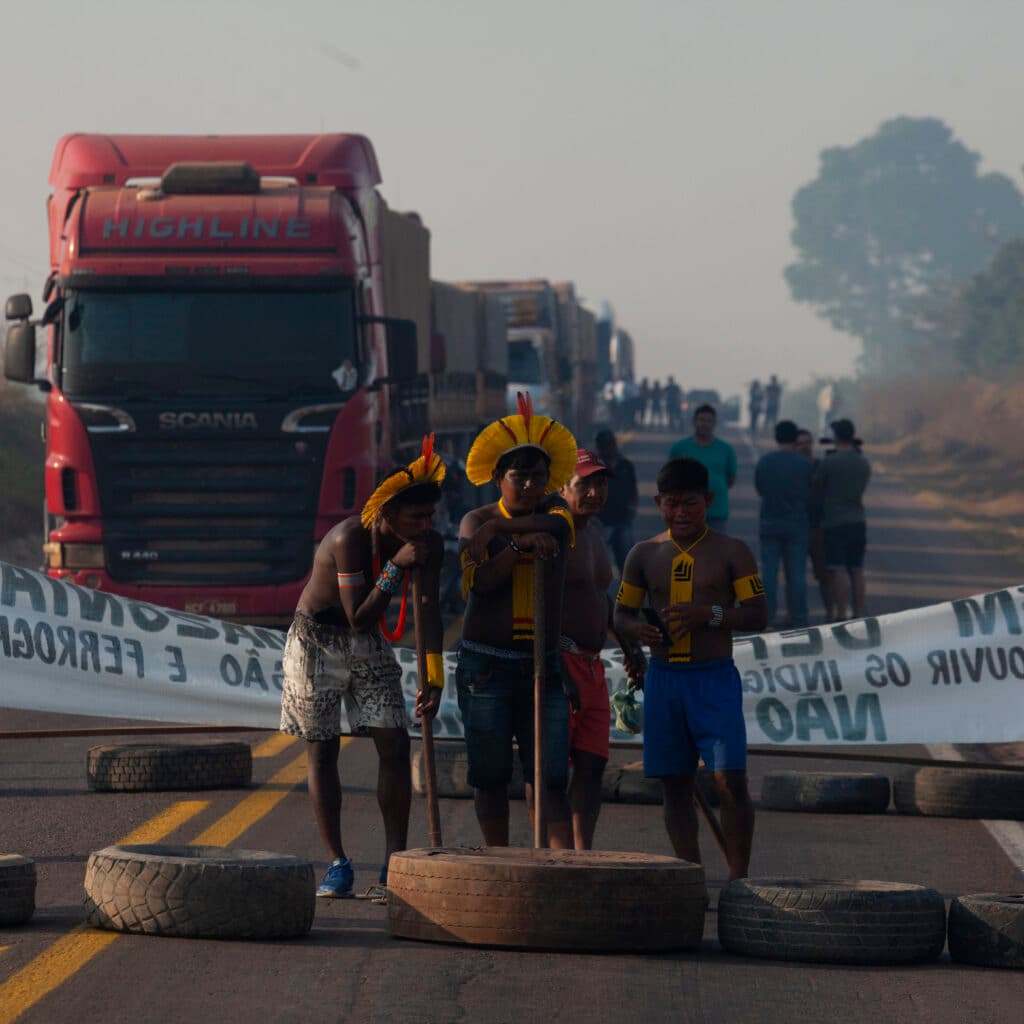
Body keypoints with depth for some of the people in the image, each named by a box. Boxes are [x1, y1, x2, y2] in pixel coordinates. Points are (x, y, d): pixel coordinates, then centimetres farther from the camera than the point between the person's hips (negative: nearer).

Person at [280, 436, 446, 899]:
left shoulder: (429, 544, -13)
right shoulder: (350, 539, -29)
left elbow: (429, 609, -14)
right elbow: (359, 617, -29)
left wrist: (433, 678, -23)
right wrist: (396, 567, -37)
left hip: (370, 647, 4)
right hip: (317, 640, -4)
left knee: (394, 743, -6)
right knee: (322, 749, -2)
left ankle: (395, 864, -4)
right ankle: (337, 864, 4)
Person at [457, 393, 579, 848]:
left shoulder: (553, 511, 9)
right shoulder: (476, 521, 3)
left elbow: (558, 523, -17)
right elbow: (479, 581, -13)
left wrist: (498, 528, -22)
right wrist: (521, 545, -24)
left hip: (542, 667, 1)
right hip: (485, 666, -1)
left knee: (549, 776, -6)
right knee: (490, 776, 3)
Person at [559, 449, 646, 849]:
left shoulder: (593, 530, 19)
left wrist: (628, 644, 23)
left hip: (592, 666, 9)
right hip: (557, 662, -9)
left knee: (592, 763, 6)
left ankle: (583, 852, 8)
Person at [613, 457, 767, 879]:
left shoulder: (732, 552, 1)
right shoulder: (645, 555, 10)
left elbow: (757, 615, -4)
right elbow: (621, 615, 14)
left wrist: (709, 614, -21)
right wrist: (638, 630, -9)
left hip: (715, 677, -3)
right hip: (663, 679, 3)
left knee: (730, 781, -12)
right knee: (675, 786, 5)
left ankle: (738, 879, -6)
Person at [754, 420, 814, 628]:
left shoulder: (764, 461, -1)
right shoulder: (805, 464, -7)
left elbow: (759, 489, 10)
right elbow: (812, 494, 0)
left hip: (769, 523, 1)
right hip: (797, 524, -1)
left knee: (769, 572, 4)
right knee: (796, 573, 3)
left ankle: (767, 616, 1)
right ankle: (798, 617, 3)